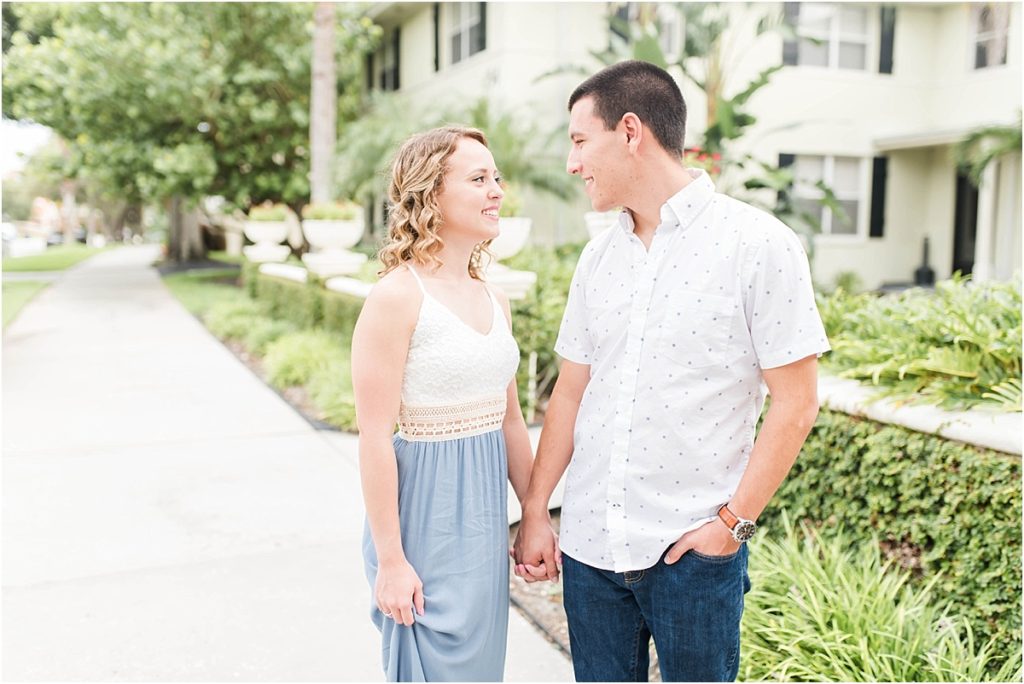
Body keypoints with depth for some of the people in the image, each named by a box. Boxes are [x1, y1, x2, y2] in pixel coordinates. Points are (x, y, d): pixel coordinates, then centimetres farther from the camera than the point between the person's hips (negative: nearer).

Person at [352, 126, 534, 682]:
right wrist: (389, 559, -15)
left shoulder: (494, 300, 7)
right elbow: (374, 437, -16)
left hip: (486, 511, 7)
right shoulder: (396, 296, -15)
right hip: (426, 509, -7)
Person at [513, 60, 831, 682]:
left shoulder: (757, 244, -9)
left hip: (692, 549, -5)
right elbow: (571, 390, 11)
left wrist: (734, 521, -12)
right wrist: (535, 510, 9)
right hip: (588, 542, 5)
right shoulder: (598, 258, 7)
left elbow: (796, 402, -9)